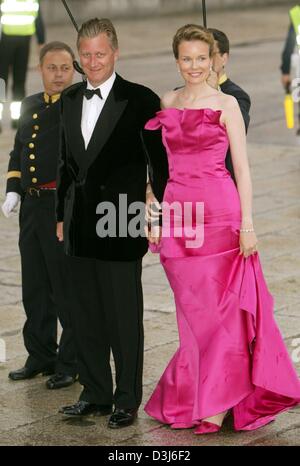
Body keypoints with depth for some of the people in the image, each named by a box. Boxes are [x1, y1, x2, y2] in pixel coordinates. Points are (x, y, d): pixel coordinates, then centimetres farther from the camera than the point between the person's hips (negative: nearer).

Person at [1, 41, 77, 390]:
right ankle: (41, 356, 27)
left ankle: (71, 363, 11)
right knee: (35, 288, 15)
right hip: (31, 206, 7)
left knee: (68, 289, 1)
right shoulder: (30, 106, 14)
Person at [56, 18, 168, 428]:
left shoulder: (140, 100, -8)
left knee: (125, 317, 1)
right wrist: (62, 216, 17)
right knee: (86, 316, 12)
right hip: (82, 225, 6)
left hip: (122, 227, -6)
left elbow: (159, 164, -6)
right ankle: (96, 394, 24)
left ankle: (128, 401, 11)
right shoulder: (70, 101, 11)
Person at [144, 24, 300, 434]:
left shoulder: (226, 104, -1)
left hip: (219, 212, -4)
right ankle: (191, 399, 17)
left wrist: (247, 223, -10)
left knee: (218, 307, -1)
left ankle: (218, 402, 8)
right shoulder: (166, 104, 12)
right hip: (178, 214, 4)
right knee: (193, 310, 8)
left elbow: (242, 167, -4)